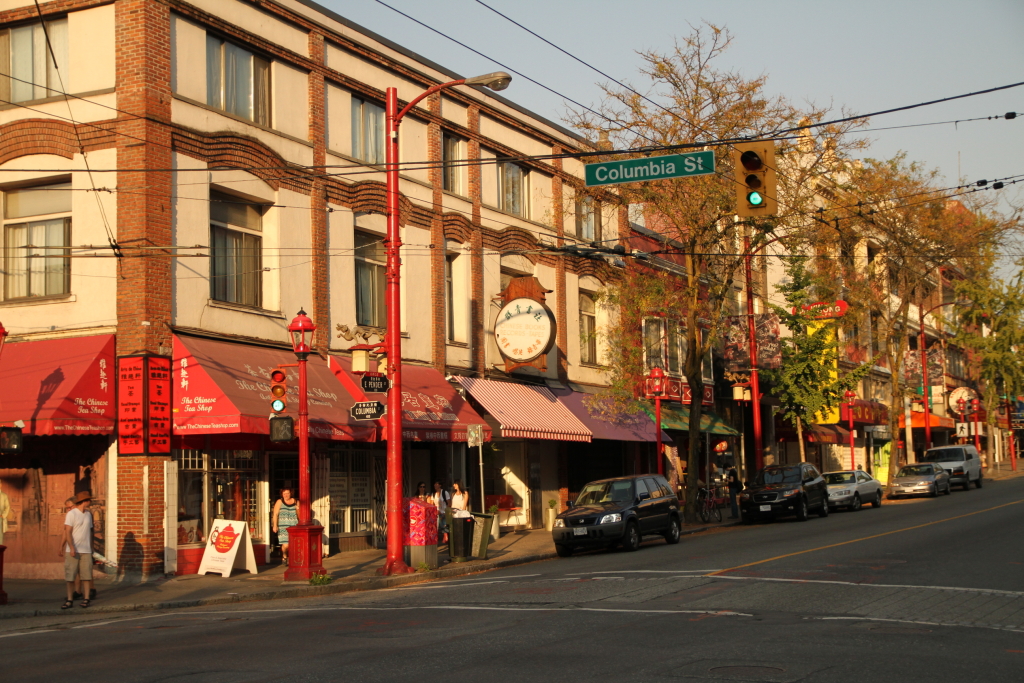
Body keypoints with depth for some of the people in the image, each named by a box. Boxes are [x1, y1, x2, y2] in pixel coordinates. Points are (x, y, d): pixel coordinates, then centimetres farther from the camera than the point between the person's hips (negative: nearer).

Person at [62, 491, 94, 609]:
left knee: (86, 575, 0)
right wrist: (72, 548, -18)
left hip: (86, 550, 4)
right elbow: (67, 532, -9)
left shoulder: (88, 514, 14)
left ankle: (86, 598, 4)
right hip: (72, 550, -4)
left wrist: (91, 547, 14)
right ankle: (70, 600, 4)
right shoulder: (71, 514, -3)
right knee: (70, 576, -1)